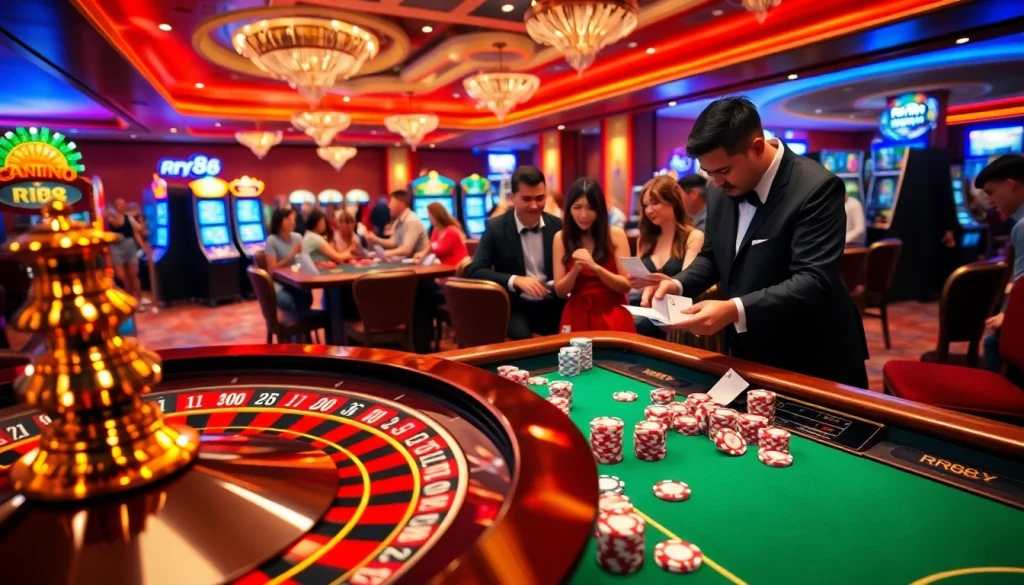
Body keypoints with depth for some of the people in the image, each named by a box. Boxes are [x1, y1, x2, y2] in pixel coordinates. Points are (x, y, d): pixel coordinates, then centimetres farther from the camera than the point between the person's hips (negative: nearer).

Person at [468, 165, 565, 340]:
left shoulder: (557, 225, 4)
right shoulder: (496, 227, -4)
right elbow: (475, 271, -9)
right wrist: (515, 280, -23)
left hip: (553, 304, 3)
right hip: (515, 307, -3)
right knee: (522, 336, -32)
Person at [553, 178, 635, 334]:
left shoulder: (616, 235, -4)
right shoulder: (561, 238, 0)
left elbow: (626, 285, -7)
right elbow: (560, 291, 0)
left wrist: (595, 267, -20)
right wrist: (576, 269, -19)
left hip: (612, 316, -1)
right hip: (577, 316, 1)